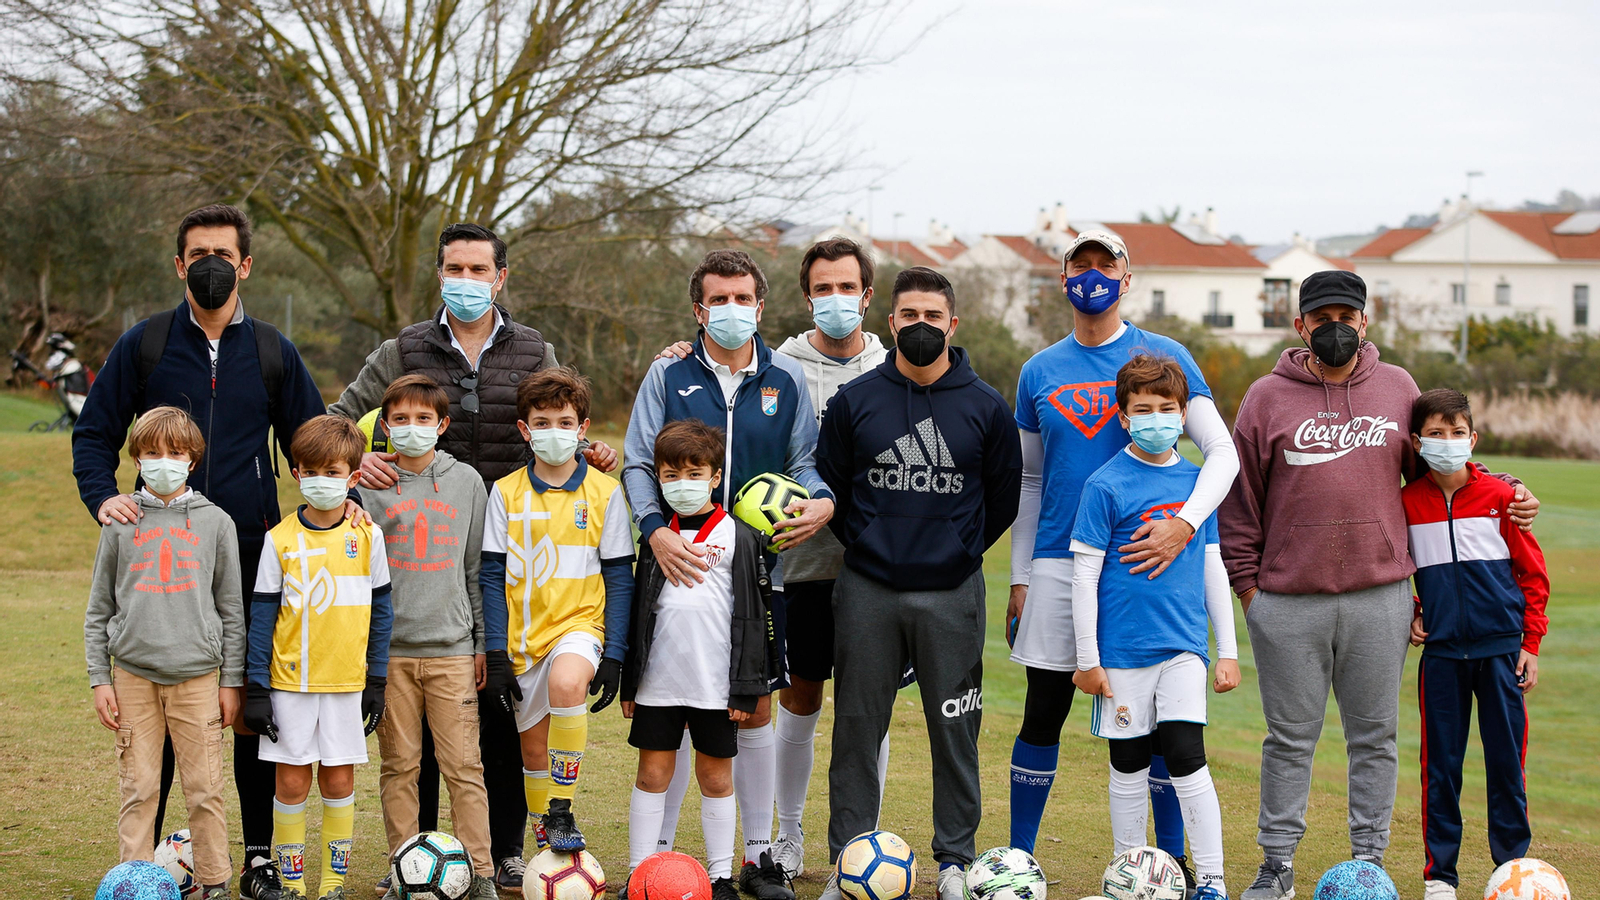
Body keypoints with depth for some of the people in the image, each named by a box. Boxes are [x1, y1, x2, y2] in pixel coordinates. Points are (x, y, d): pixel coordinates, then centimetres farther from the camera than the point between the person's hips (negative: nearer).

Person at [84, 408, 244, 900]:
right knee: (139, 789, 2)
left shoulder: (215, 522, 6)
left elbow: (231, 608, 9)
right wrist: (100, 680, 4)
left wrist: (232, 680, 5)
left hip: (197, 675, 0)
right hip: (133, 674, 1)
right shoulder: (120, 523, 6)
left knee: (204, 789, 1)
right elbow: (98, 610, 10)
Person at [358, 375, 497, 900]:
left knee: (463, 764, -3)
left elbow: (478, 568, 12)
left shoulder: (467, 483, 9)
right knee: (398, 764, 3)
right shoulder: (370, 486, 5)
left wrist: (483, 643, 9)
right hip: (390, 648, 0)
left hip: (451, 646, 0)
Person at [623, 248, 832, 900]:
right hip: (681, 565, -1)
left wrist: (822, 502, -12)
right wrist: (655, 529, -16)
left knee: (755, 708, 6)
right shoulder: (668, 376, 3)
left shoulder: (786, 379, 8)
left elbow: (804, 462, 10)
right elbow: (638, 464, 0)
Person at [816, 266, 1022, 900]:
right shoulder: (854, 401, 2)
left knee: (955, 731, 4)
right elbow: (827, 486, 11)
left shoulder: (986, 407, 2)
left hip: (951, 593, 0)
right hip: (867, 591, 0)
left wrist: (959, 550, 11)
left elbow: (1005, 496, 12)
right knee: (857, 728, 4)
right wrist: (866, 544, 10)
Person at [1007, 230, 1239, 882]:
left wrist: (1183, 523, -20)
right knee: (1044, 713, 4)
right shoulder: (1040, 372, 11)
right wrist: (1019, 579, 11)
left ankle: (1173, 864, 12)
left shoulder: (1164, 356, 1)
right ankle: (1018, 860, 14)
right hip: (1059, 562, 2)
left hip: (1144, 558, -2)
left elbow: (1223, 452, -4)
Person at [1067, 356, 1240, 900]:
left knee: (1186, 756, -9)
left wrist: (1228, 650, 13)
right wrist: (1088, 659, -6)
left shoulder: (1196, 482, 7)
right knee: (1129, 765, 7)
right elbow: (1084, 574, -5)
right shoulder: (1107, 486, -6)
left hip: (1183, 645, 2)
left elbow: (1213, 568, 14)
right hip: (1124, 649, -2)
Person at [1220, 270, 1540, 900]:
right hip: (1288, 602, -1)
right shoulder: (1268, 397, 3)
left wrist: (1504, 492, 5)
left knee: (1375, 735, 7)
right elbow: (1239, 495, 5)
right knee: (1290, 737, 5)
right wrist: (1247, 582, 1)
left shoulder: (1397, 389, 9)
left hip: (1380, 598, 2)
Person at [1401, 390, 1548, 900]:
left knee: (1506, 761, 3)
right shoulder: (1407, 503, 1)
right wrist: (1409, 614, 5)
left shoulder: (1499, 496, -2)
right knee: (1440, 762, 3)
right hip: (1441, 650, 1)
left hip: (1501, 647, -1)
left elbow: (1533, 572, 3)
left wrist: (1531, 642, 1)